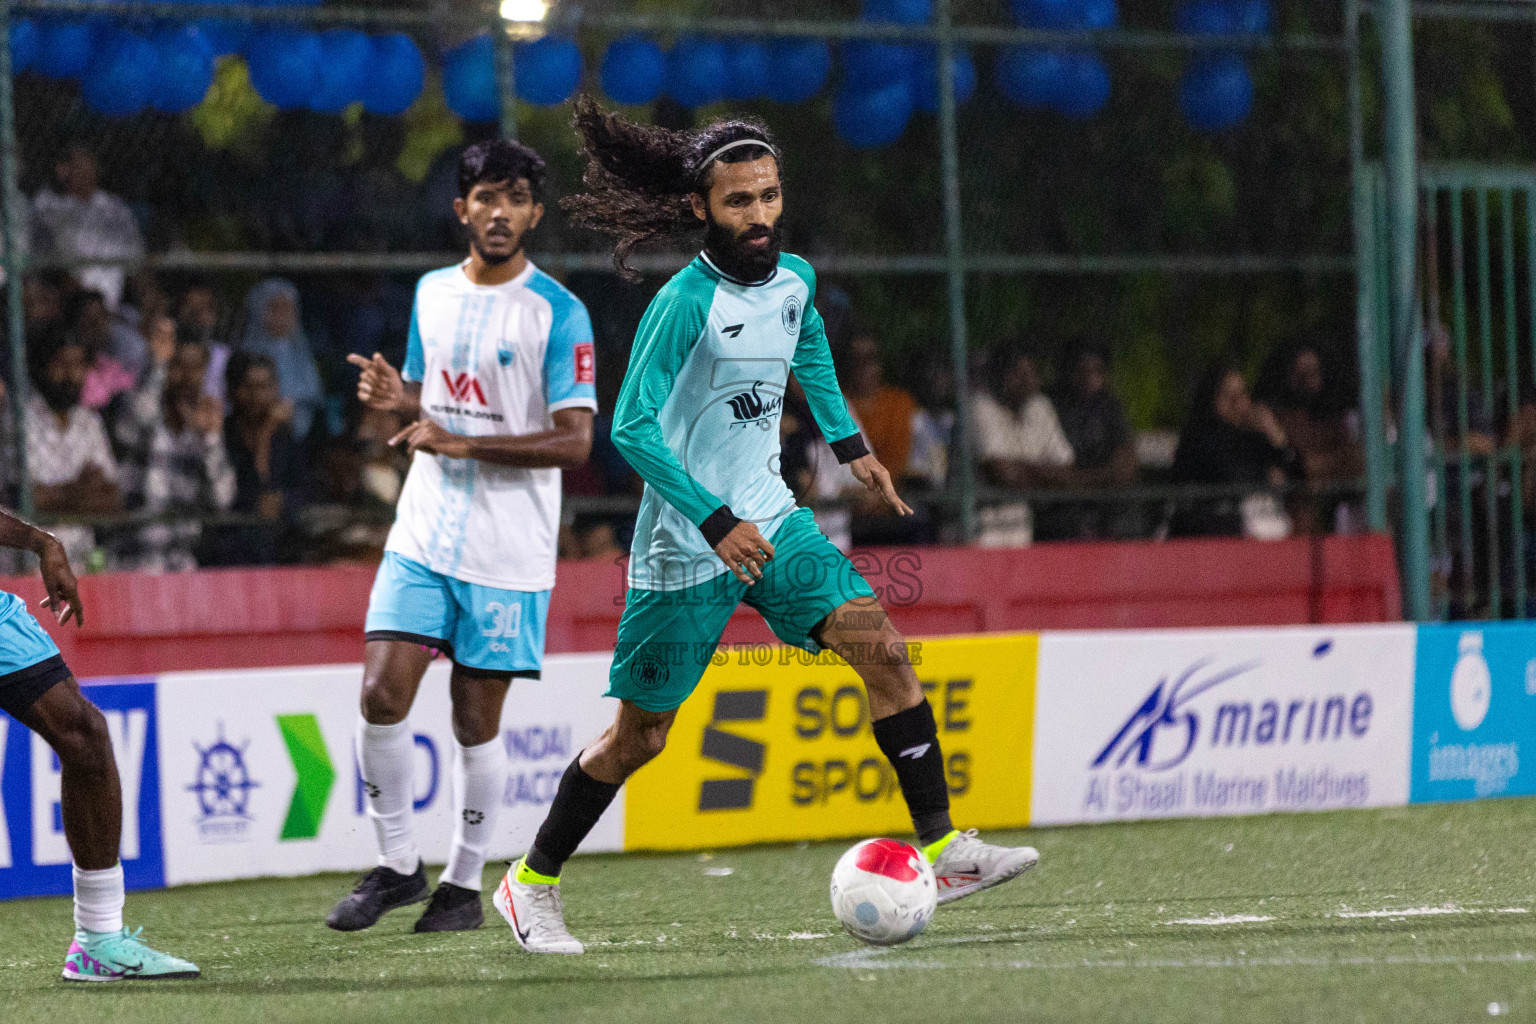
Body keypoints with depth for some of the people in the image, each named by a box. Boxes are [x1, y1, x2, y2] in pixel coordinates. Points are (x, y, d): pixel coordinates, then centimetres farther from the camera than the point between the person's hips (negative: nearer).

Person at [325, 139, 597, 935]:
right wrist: (395, 398, -1)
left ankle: (465, 884, 16)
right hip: (423, 533, 4)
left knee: (477, 719, 1)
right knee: (382, 694, -9)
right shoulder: (433, 293, 11)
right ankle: (397, 865, 7)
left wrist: (463, 444, -21)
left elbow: (575, 442, -13)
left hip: (507, 552, -4)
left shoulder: (557, 313, -8)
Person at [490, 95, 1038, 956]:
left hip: (769, 519, 6)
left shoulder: (794, 278, 1)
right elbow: (632, 428, -23)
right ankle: (533, 882, 22)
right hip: (685, 548, -6)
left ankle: (945, 850, -9)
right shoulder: (685, 303, -21)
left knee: (883, 650, -11)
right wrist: (717, 522, -29)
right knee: (641, 735, 3)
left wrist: (849, 441, 24)